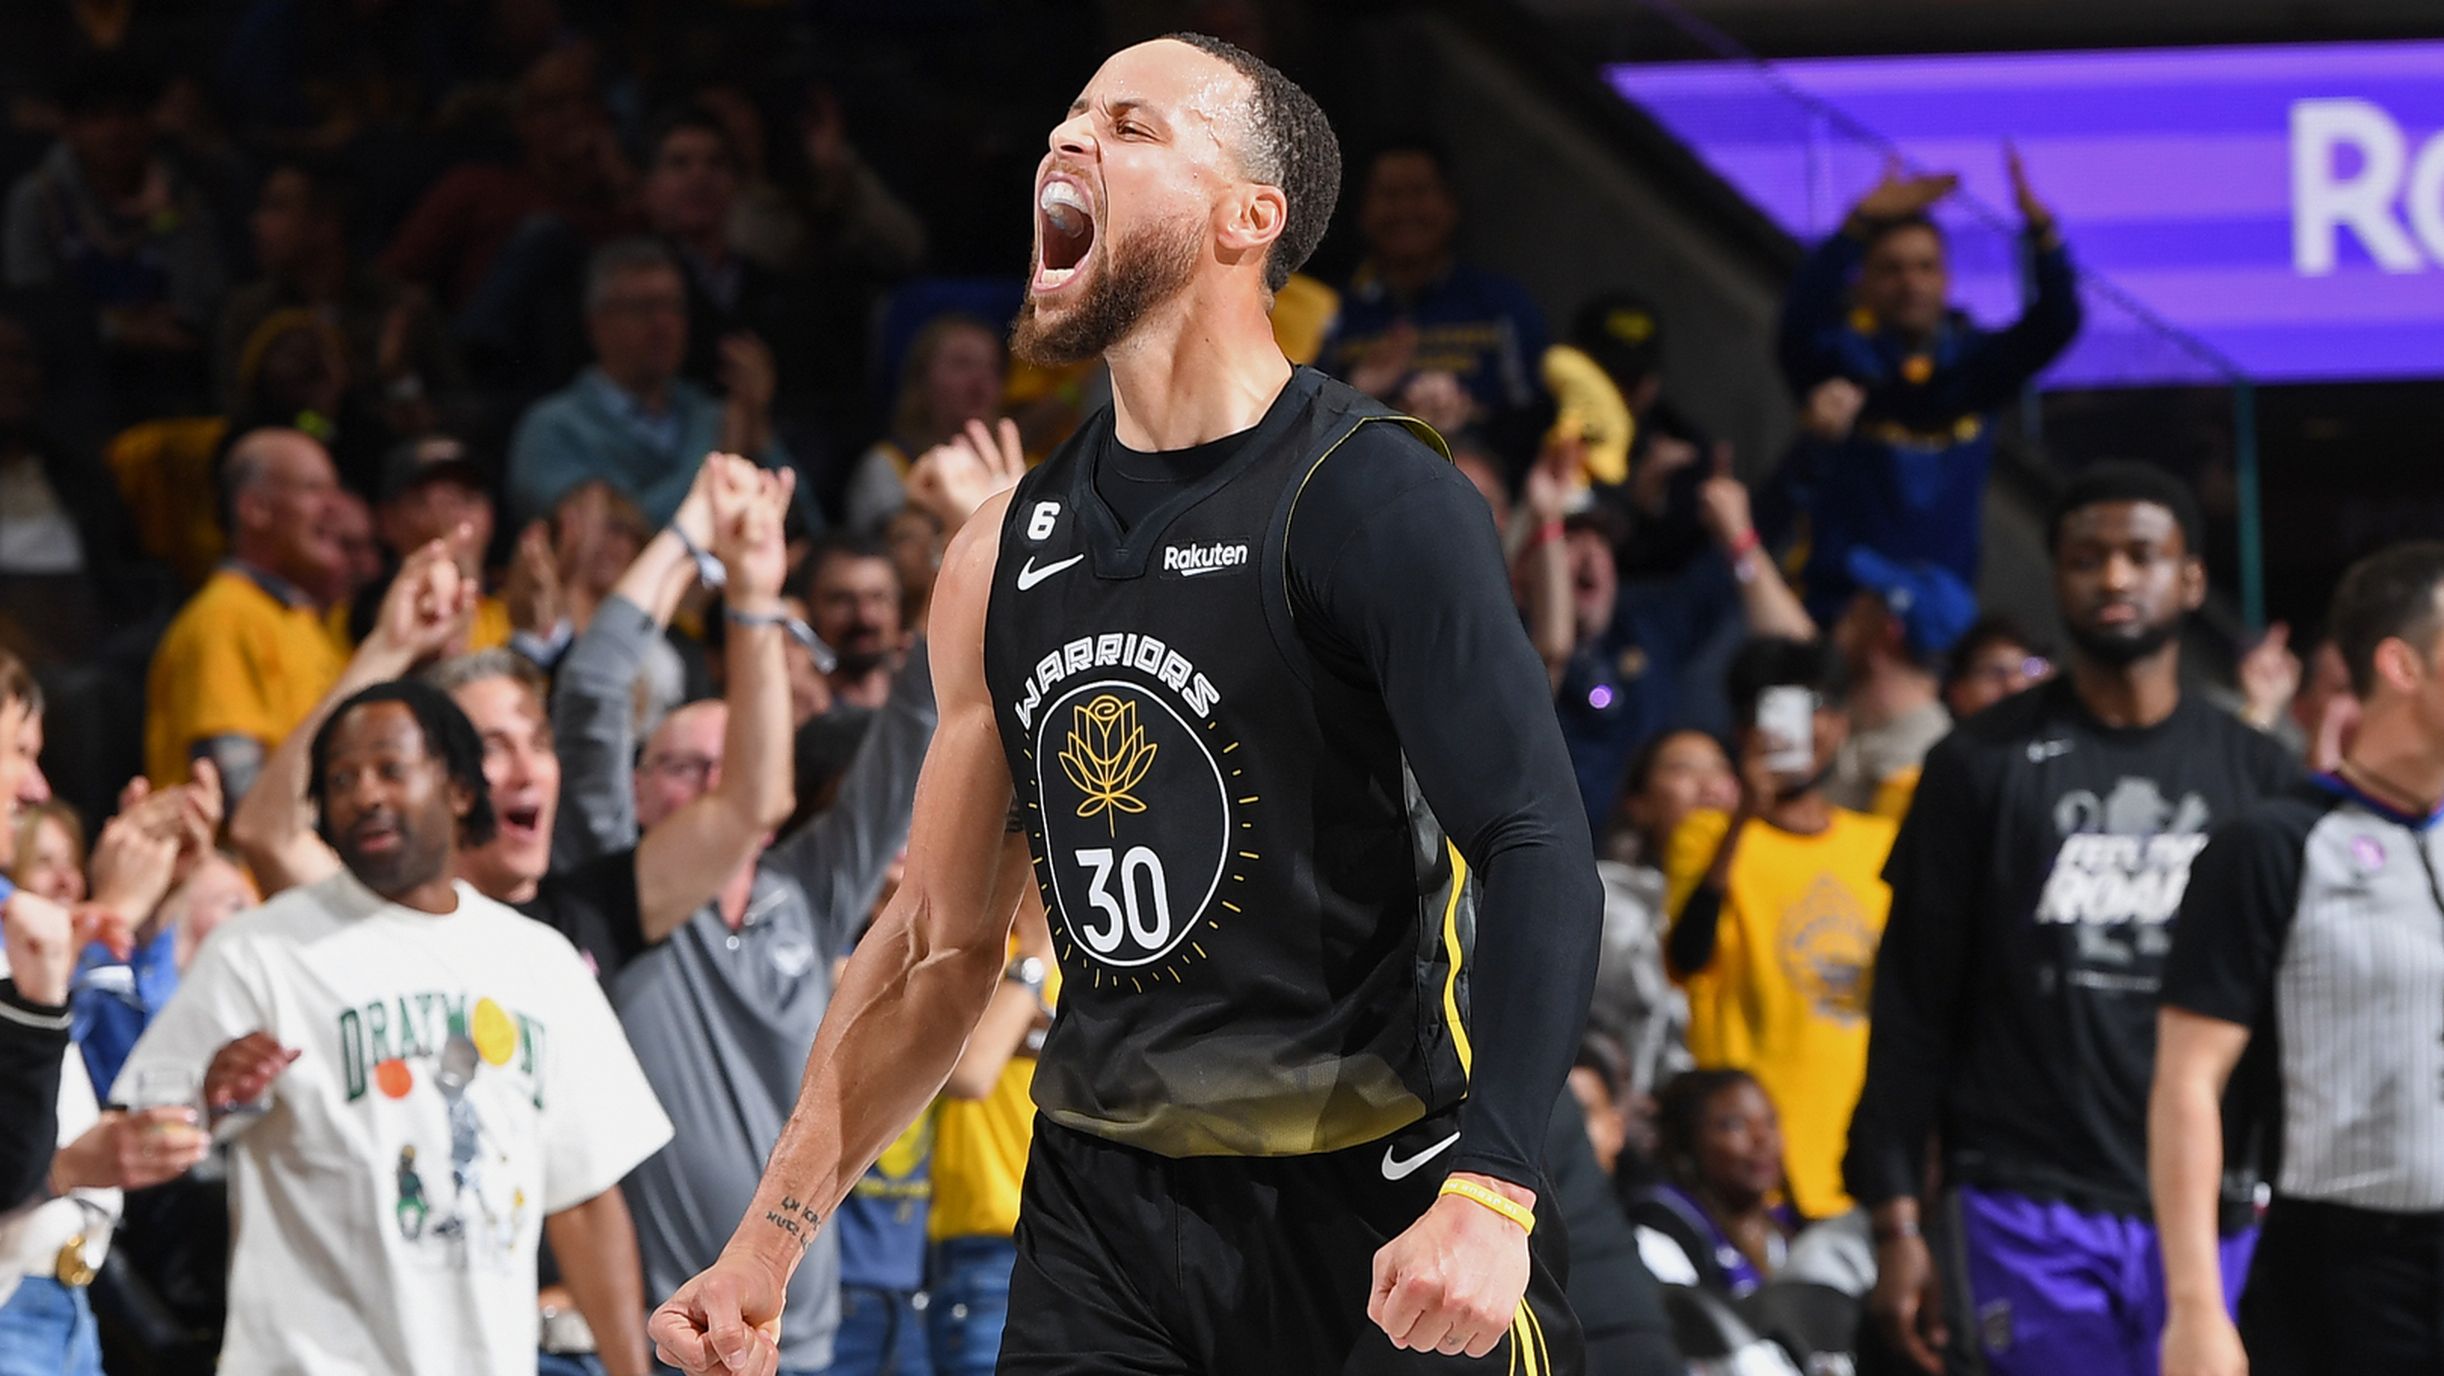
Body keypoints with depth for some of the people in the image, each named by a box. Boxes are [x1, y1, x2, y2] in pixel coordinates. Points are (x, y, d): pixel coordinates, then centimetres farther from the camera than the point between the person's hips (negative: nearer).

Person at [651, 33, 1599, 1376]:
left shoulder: (1371, 501, -9)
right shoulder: (1005, 556, 10)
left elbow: (1535, 848, -17)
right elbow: (940, 947, 17)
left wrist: (1489, 1191, -30)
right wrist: (767, 1245, 11)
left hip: (1379, 1219, -5)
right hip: (1099, 1213, 5)